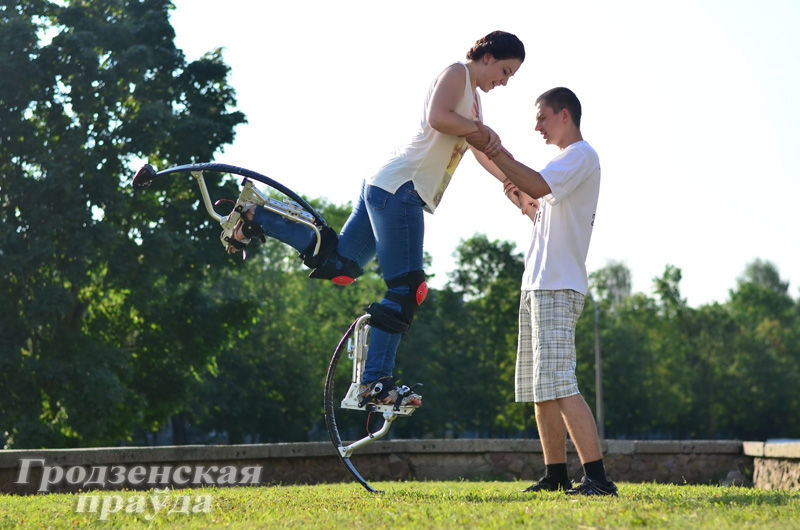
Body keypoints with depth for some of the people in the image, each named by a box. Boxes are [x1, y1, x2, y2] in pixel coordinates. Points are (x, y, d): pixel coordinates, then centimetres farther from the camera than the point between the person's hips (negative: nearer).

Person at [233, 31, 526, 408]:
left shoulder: (473, 99, 26)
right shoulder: (457, 73, -4)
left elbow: (485, 156, 33)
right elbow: (439, 118, -23)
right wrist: (483, 129, -11)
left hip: (383, 189, 10)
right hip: (400, 188, -10)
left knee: (338, 265, 8)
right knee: (406, 289, -13)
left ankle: (257, 217, 13)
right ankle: (376, 381, -13)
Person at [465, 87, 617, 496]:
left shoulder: (581, 155, -7)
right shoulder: (567, 161, 24)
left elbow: (539, 185, -23)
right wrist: (525, 201, 13)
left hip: (558, 287, -10)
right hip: (537, 284, 10)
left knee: (559, 383, -18)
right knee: (538, 387, 11)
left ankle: (597, 478, -20)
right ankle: (556, 475, 17)